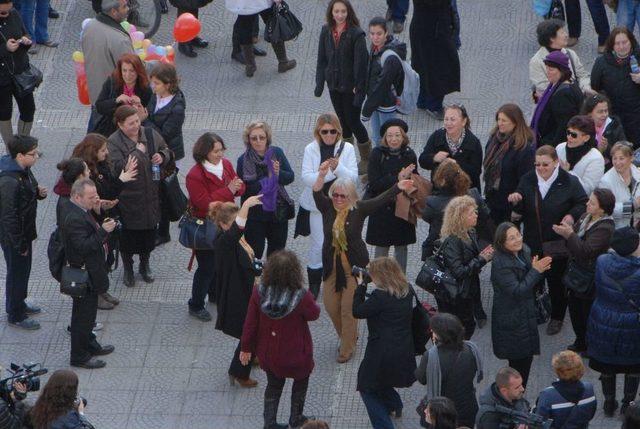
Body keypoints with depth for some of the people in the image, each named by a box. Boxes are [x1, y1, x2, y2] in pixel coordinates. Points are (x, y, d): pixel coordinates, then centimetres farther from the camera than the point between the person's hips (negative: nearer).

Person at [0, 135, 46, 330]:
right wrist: (20, 244, -22)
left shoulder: (24, 170, -2)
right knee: (17, 273, 8)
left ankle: (19, 304, 45)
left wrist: (38, 192, -7)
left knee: (24, 269, 25)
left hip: (25, 232, 9)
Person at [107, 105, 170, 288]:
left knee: (149, 230, 17)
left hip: (151, 195, 5)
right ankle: (128, 269, 30)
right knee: (128, 233, 9)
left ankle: (145, 264, 40)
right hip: (128, 197, -4)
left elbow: (166, 150, 14)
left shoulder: (150, 134, -2)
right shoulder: (114, 142, -17)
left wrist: (162, 157, -9)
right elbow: (117, 167, -28)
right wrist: (137, 152, -26)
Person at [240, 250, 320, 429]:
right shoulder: (301, 297, -31)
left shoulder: (259, 293, -21)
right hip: (296, 354, -2)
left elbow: (250, 323, -10)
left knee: (273, 385, 27)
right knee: (301, 381, 27)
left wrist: (246, 347, 5)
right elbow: (314, 314, -9)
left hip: (268, 354, 3)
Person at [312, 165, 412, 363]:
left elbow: (380, 200, -14)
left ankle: (347, 349, 13)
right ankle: (348, 337, 36)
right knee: (330, 304, 10)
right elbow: (317, 194, -19)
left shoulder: (358, 209, -9)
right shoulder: (328, 207, -3)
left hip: (354, 265, -4)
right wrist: (322, 176, -37)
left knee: (349, 308, 0)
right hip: (331, 265, 4)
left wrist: (398, 188, -27)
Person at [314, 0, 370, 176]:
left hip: (350, 86, -5)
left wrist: (359, 88, -18)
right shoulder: (326, 31, -2)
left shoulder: (356, 34, -18)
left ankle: (366, 159, 19)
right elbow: (322, 59, 5)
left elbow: (361, 62, -17)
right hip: (334, 84, 5)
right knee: (342, 121, 18)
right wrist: (320, 83, 1)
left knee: (353, 122, 2)